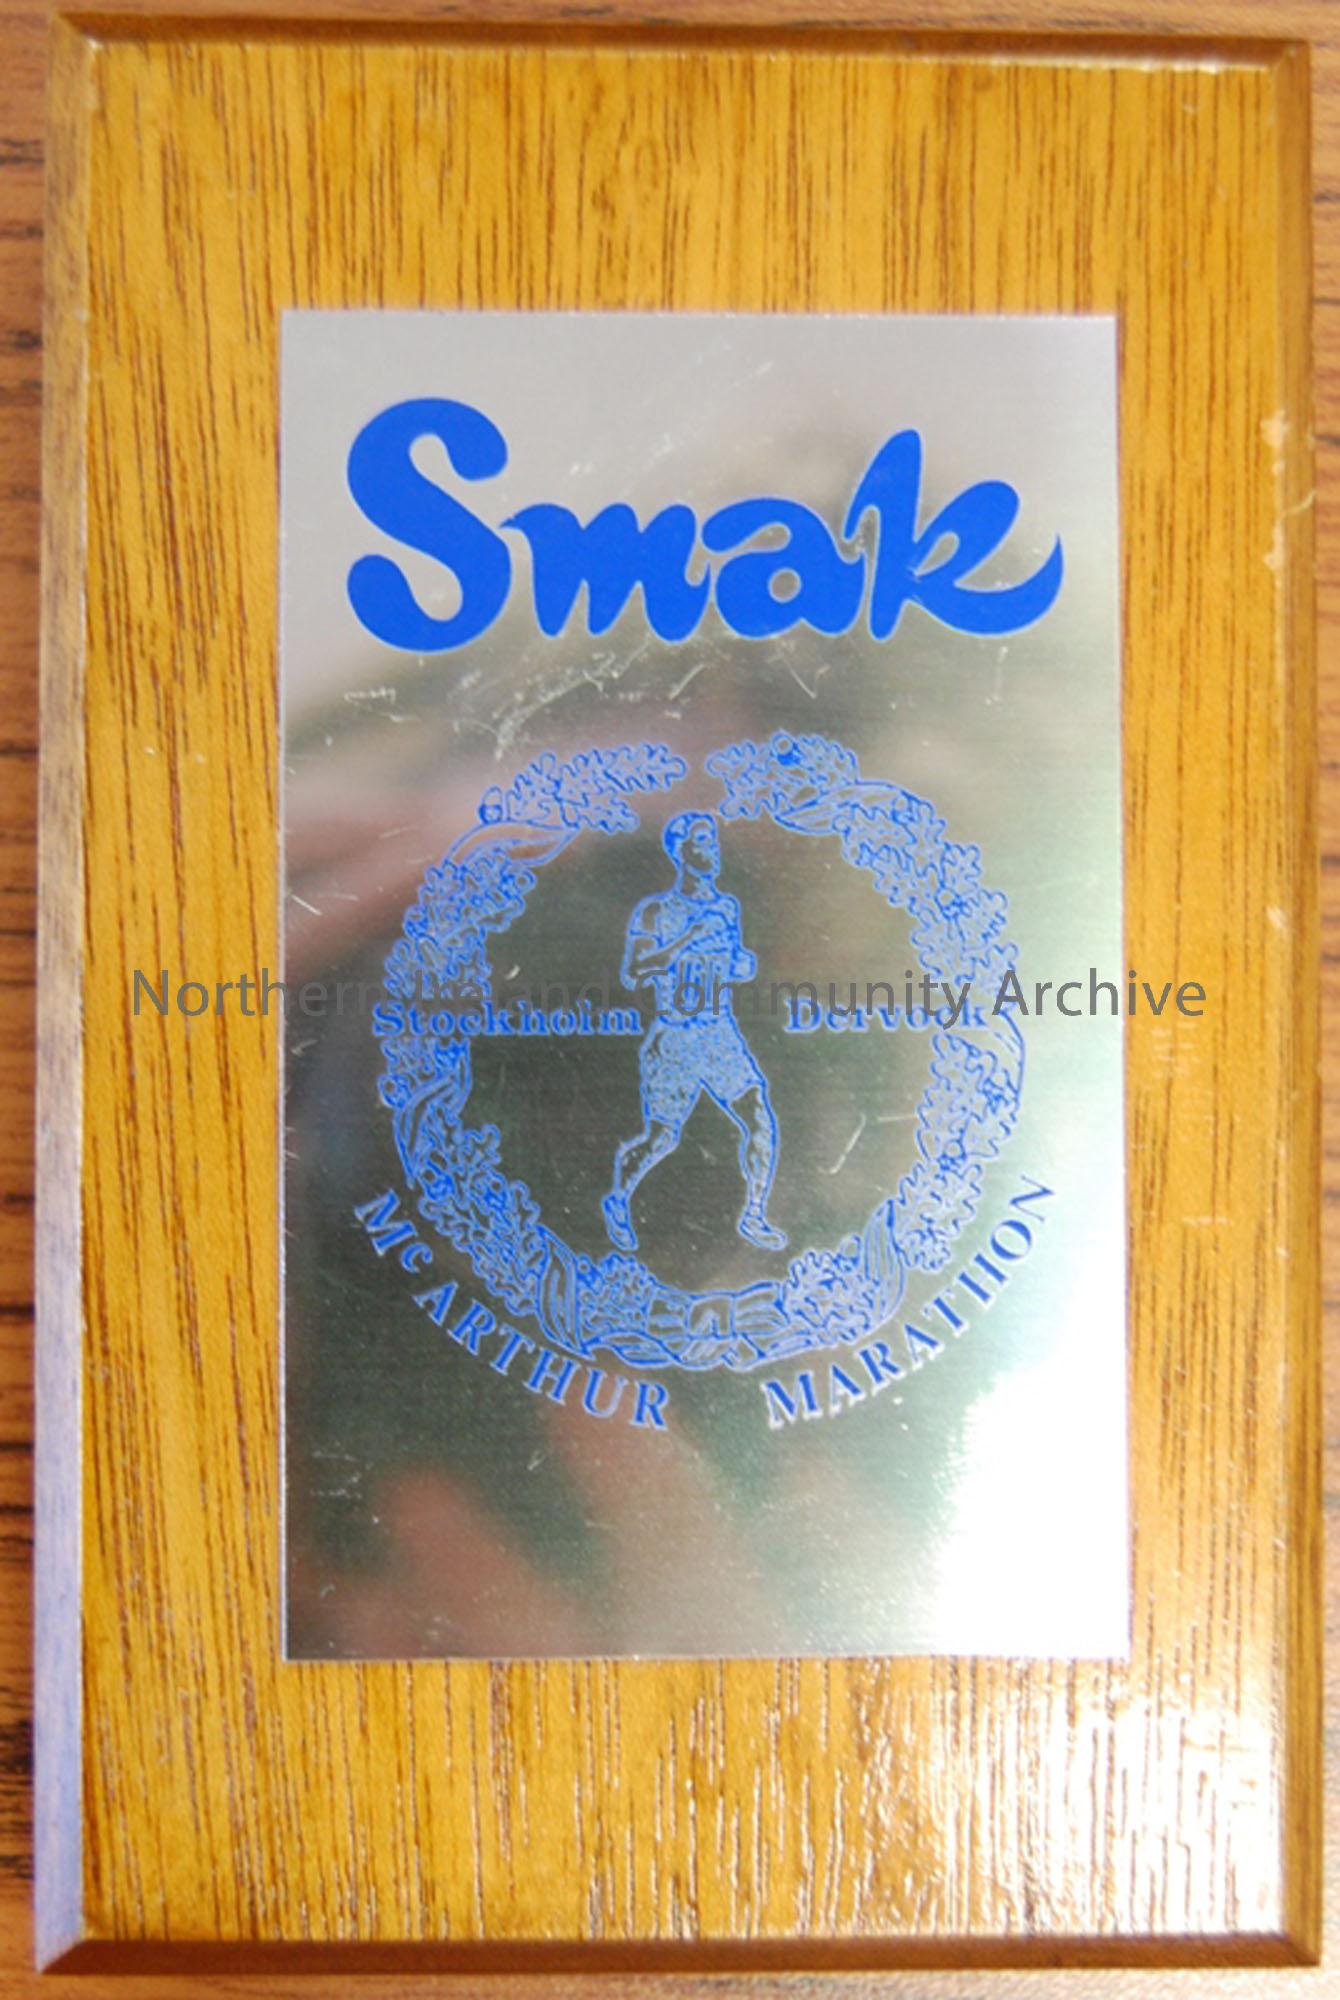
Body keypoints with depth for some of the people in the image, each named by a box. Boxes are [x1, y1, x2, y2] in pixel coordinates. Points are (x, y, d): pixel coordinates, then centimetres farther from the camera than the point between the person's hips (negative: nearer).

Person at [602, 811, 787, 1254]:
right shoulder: (655, 911, -9)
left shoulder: (727, 907, 7)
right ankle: (618, 1201, 31)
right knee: (660, 1138, 2)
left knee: (761, 1122, -7)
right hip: (673, 1040, -4)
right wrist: (690, 939, -26)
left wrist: (743, 963, -4)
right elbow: (632, 975, -20)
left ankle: (754, 1216, 11)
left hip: (723, 1037, 5)